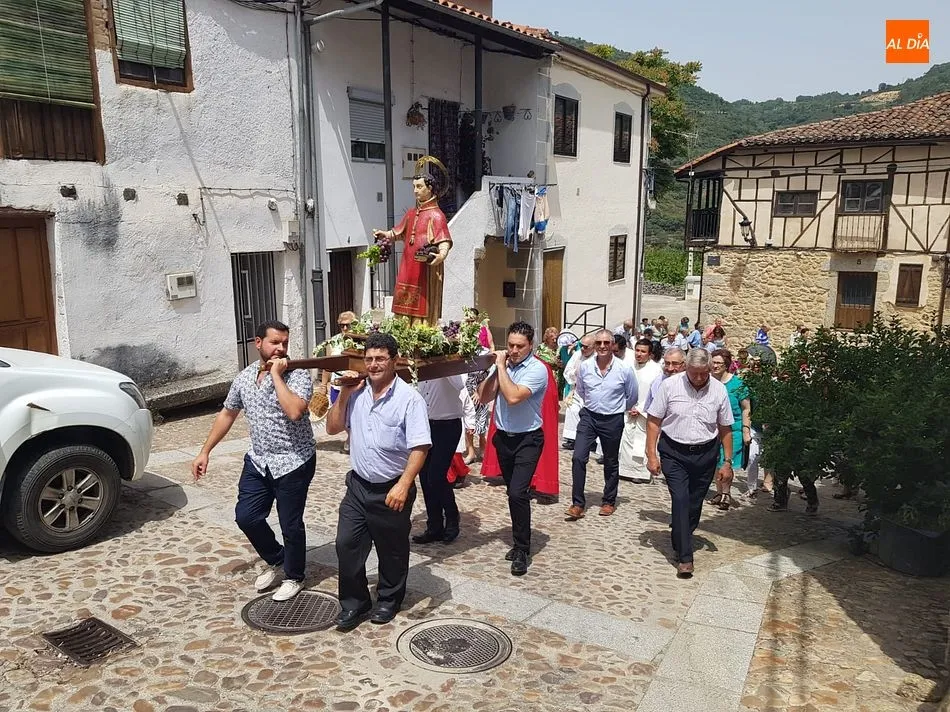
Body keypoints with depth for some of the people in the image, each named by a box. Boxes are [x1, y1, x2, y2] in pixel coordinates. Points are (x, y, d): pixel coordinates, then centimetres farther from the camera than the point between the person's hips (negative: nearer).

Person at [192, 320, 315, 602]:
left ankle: (293, 577, 28)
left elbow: (294, 411, -33)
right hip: (258, 460, 6)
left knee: (290, 524, 5)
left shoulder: (298, 374, -16)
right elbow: (227, 414, 14)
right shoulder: (244, 377, 3)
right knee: (246, 516, 8)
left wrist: (276, 375, -26)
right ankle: (275, 559, 34)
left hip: (293, 462, -6)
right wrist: (205, 451, 13)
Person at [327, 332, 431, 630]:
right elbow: (332, 428, 8)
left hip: (392, 490, -4)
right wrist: (344, 395, -5)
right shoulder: (357, 393, 2)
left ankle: (389, 600, 35)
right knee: (347, 544, 4)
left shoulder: (409, 398, -15)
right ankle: (354, 604, 22)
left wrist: (403, 485, -27)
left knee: (392, 550, 13)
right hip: (358, 485, 5)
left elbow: (420, 447, -19)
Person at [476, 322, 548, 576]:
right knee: (513, 492, 16)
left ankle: (522, 551, 0)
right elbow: (484, 397, -2)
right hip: (503, 437, 6)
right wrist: (497, 368, -12)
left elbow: (513, 397, -28)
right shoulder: (502, 364, 1)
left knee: (517, 493, -15)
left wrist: (502, 367, -20)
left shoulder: (537, 369, -15)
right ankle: (521, 542, 31)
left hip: (527, 440, -6)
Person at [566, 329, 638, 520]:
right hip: (589, 416, 1)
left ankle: (609, 501, 30)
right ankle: (578, 503, -2)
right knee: (578, 457, -11)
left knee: (611, 463, 13)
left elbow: (632, 397, 5)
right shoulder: (584, 366, -5)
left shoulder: (624, 369, -11)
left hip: (613, 420, -1)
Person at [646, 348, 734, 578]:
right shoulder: (670, 385, -10)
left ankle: (681, 542, 34)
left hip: (705, 454, 3)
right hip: (674, 453, -2)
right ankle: (685, 557, -6)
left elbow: (725, 429, 6)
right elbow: (653, 420, -4)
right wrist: (652, 455, -7)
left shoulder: (719, 390, -3)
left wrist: (727, 462, 5)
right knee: (680, 500, -11)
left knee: (695, 504, 10)